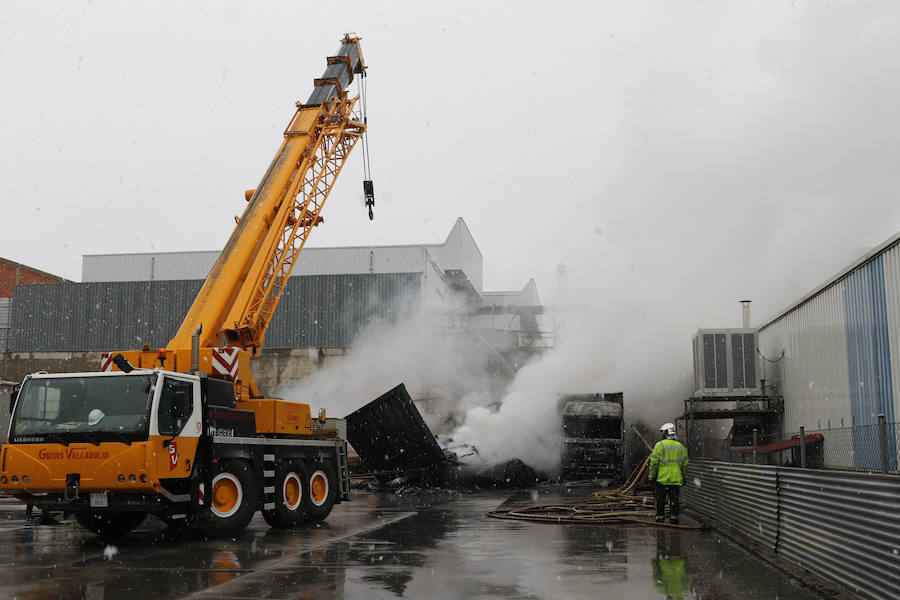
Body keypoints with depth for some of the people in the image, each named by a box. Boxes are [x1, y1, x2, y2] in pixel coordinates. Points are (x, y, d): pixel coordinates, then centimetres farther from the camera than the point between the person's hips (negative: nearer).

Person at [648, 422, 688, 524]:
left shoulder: (660, 445, -6)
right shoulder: (680, 446, 7)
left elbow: (654, 463, -9)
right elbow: (685, 464, 9)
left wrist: (651, 477, -3)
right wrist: (684, 478, 17)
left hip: (661, 478, -3)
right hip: (676, 479, 3)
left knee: (660, 500, 6)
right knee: (674, 500, 8)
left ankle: (660, 519, 9)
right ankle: (674, 519, 6)